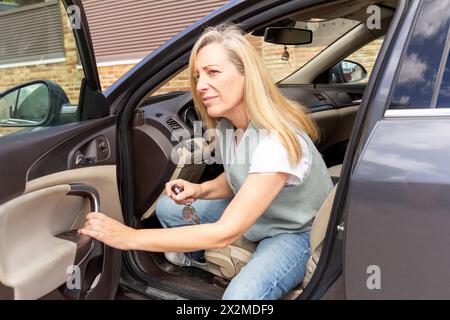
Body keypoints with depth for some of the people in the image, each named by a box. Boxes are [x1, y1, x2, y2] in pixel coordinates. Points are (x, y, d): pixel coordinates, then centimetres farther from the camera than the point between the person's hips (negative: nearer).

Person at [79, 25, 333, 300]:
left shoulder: (277, 141, -35)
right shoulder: (225, 123, -10)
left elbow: (225, 233, -36)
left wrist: (130, 237, -34)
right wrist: (200, 190, -14)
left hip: (298, 232, -7)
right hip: (252, 212, 7)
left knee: (240, 295, -33)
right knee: (167, 208, 0)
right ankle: (198, 258, 30)